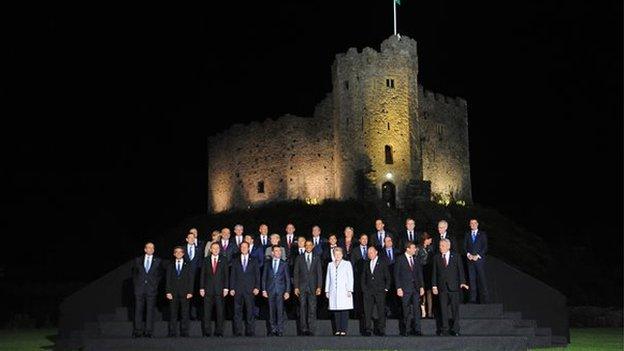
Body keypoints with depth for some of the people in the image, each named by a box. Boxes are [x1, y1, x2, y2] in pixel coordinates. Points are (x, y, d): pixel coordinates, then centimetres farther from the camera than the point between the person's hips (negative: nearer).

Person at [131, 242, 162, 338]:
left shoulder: (158, 261, 9)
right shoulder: (138, 260, 11)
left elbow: (160, 274, 11)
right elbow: (134, 273, 16)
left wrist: (155, 284, 0)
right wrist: (135, 284, 6)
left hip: (152, 290, -1)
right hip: (139, 289, 1)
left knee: (150, 311, -2)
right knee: (138, 310, 0)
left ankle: (148, 332, 2)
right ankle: (138, 331, 5)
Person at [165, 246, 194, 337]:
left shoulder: (188, 265, 10)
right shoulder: (170, 265, 14)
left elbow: (191, 279, 4)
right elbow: (168, 280, 8)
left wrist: (190, 292, -5)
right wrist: (168, 292, -3)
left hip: (185, 293, -1)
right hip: (173, 293, 1)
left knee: (185, 314, -2)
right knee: (173, 314, -1)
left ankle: (184, 333, 1)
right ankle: (172, 333, 2)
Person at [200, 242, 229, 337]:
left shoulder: (223, 260, 7)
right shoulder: (206, 260, 10)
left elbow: (226, 275, 5)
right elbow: (203, 275, 8)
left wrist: (226, 288, -3)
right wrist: (201, 288, 0)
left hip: (219, 289, -1)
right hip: (208, 289, 1)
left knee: (220, 311, 0)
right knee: (207, 311, -1)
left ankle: (219, 331, 4)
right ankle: (207, 332, 4)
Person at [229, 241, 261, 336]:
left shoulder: (253, 260, 10)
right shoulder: (236, 261, 13)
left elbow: (257, 274, 6)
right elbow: (232, 276, 10)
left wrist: (257, 287, -4)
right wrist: (231, 288, 1)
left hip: (250, 289, -1)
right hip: (238, 289, 1)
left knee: (250, 310, -3)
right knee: (237, 311, 0)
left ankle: (250, 331, 2)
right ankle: (238, 331, 4)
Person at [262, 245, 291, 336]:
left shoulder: (284, 264, 6)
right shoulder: (268, 264, 10)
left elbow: (287, 279, 5)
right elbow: (264, 277, 10)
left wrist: (287, 291, -3)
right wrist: (264, 290, 1)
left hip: (280, 290, -1)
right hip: (270, 290, 1)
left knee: (280, 310, -5)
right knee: (271, 310, 3)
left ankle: (280, 330, 0)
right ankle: (273, 329, 10)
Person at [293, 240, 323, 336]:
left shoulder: (317, 258, 9)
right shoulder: (299, 258, 8)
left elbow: (319, 273, 6)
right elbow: (296, 273, 6)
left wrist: (319, 287, -3)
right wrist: (296, 287, -2)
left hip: (313, 287, 0)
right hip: (302, 287, 0)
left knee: (312, 309, -4)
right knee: (302, 308, 0)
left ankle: (311, 329, -1)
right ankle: (303, 329, 4)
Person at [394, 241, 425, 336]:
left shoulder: (416, 260, 12)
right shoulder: (400, 259, -3)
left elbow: (419, 274, 15)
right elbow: (397, 274, -4)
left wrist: (421, 287, 6)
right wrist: (398, 288, -11)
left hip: (416, 288, 4)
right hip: (405, 288, -4)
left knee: (416, 309, 1)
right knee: (406, 310, 0)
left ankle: (416, 329, 6)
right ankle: (404, 330, 9)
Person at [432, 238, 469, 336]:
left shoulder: (456, 257, 4)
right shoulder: (437, 258, 7)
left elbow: (460, 270, 3)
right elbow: (434, 272, 7)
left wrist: (462, 282, -9)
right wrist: (434, 285, 0)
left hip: (454, 287, -1)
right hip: (442, 287, 1)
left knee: (455, 309, 0)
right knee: (443, 309, 4)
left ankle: (455, 330, 6)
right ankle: (445, 329, 10)